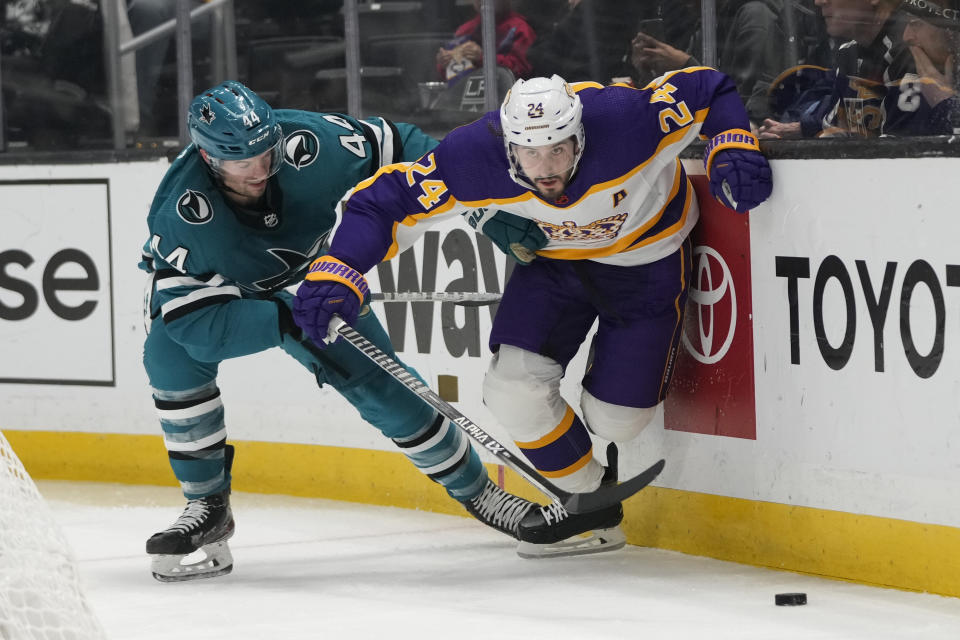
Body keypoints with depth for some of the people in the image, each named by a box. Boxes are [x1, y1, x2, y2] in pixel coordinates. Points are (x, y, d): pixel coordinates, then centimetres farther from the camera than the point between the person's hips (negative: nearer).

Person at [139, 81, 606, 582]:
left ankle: (474, 489, 15)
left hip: (305, 277, 2)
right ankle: (207, 506, -14)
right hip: (210, 289, -2)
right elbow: (196, 321, -39)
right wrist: (288, 319, -51)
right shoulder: (179, 212, -39)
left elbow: (401, 148, -17)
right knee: (170, 356, -30)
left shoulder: (309, 145, -34)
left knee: (380, 383, -4)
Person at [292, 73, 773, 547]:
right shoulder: (475, 156, -32)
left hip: (645, 254, -2)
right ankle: (585, 497, 13)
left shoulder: (627, 119, -38)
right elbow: (387, 199, -25)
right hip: (553, 255, 2)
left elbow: (708, 89, -22)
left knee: (615, 416, -2)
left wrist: (732, 147, -37)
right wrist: (337, 272, -38)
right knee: (515, 390, -13)